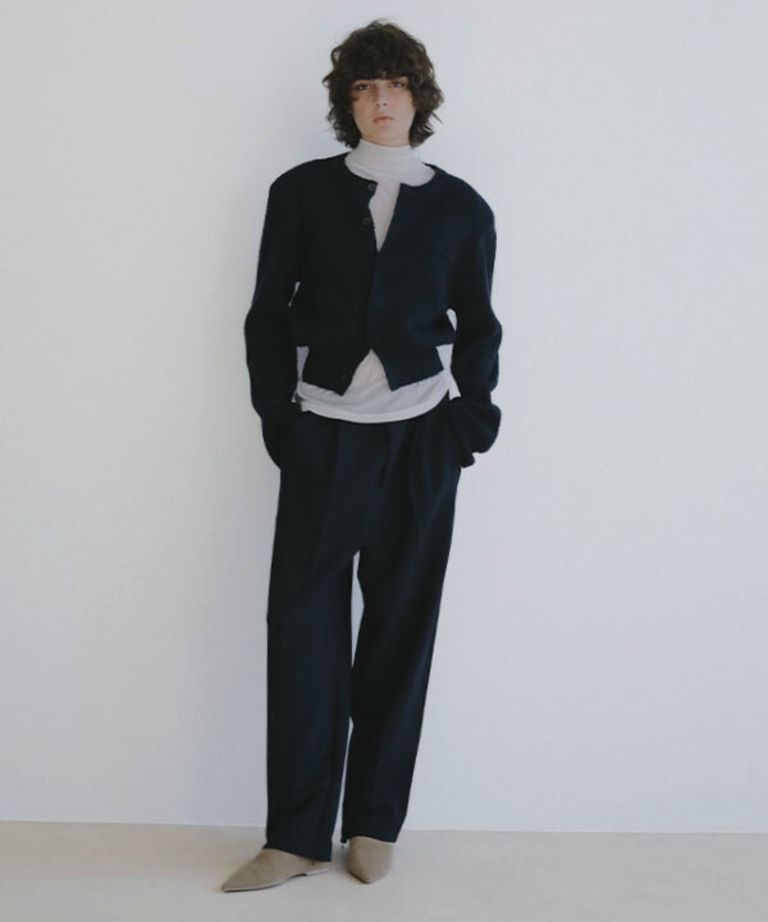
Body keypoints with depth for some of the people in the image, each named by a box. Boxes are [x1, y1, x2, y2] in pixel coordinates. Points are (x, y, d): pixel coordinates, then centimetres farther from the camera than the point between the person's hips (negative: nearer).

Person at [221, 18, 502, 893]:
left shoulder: (461, 209, 7)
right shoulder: (302, 192, 5)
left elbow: (477, 327, 12)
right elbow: (268, 313, 6)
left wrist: (471, 421, 1)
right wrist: (277, 417, -3)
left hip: (419, 439, 1)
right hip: (323, 432, 0)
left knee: (400, 626, 4)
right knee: (303, 624, -4)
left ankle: (373, 823, 16)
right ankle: (297, 835, 4)